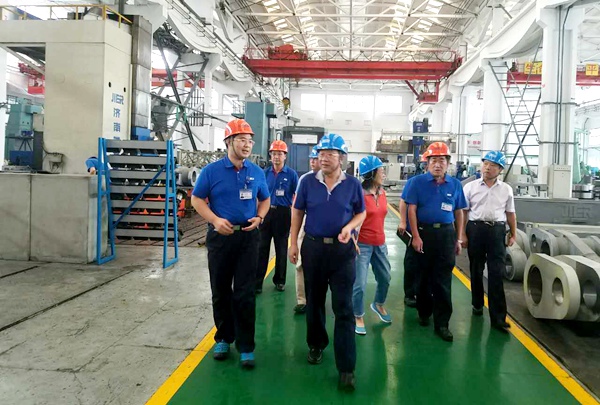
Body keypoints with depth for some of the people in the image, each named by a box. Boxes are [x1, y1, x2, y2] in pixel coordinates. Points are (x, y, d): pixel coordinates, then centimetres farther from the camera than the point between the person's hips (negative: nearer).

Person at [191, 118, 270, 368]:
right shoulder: (212, 170, -3)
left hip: (248, 238, 1)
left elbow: (265, 200, 16)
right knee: (220, 291, 11)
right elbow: (197, 200, 0)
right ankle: (223, 338, 28)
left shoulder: (257, 172, 5)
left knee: (245, 294, 2)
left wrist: (259, 217, -5)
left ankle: (246, 346, 11)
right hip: (220, 236, -1)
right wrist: (215, 220, -15)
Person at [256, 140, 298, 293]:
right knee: (262, 247, 3)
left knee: (281, 248, 10)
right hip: (266, 212, 2)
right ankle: (257, 280, 9)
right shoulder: (265, 173, 4)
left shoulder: (291, 174, -2)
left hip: (283, 214, -1)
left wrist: (293, 215, -7)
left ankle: (279, 280, 23)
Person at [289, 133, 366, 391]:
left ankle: (346, 368, 5)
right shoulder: (308, 181, -1)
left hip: (342, 249, -1)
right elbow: (298, 212, 6)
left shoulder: (352, 184, -3)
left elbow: (361, 213, 6)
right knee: (314, 301, 15)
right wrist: (293, 243, 2)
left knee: (343, 307, -2)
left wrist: (349, 227, -15)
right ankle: (316, 345, 39)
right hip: (313, 247, 2)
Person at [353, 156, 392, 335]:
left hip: (380, 244, 7)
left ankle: (378, 305, 47)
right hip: (362, 244, -7)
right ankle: (358, 317, 19)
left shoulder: (382, 192, 5)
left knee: (385, 278, 20)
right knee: (359, 284, -2)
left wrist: (381, 238, 15)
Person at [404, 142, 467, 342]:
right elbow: (412, 210, -6)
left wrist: (458, 239, 8)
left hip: (446, 234, 2)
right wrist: (416, 236, -12)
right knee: (424, 275, 13)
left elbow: (459, 213, 11)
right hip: (424, 232, -1)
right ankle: (424, 312, 32)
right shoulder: (418, 182, -3)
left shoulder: (455, 184, 5)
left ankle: (442, 323, 8)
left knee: (443, 280, 2)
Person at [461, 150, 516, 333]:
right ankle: (477, 304, 32)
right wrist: (462, 234, -4)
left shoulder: (506, 189, 7)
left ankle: (498, 317, 0)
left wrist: (513, 235, 11)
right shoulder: (471, 187, 2)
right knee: (476, 270, 12)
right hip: (475, 229, 0)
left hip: (497, 231, 0)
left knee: (496, 274, -4)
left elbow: (510, 214, 13)